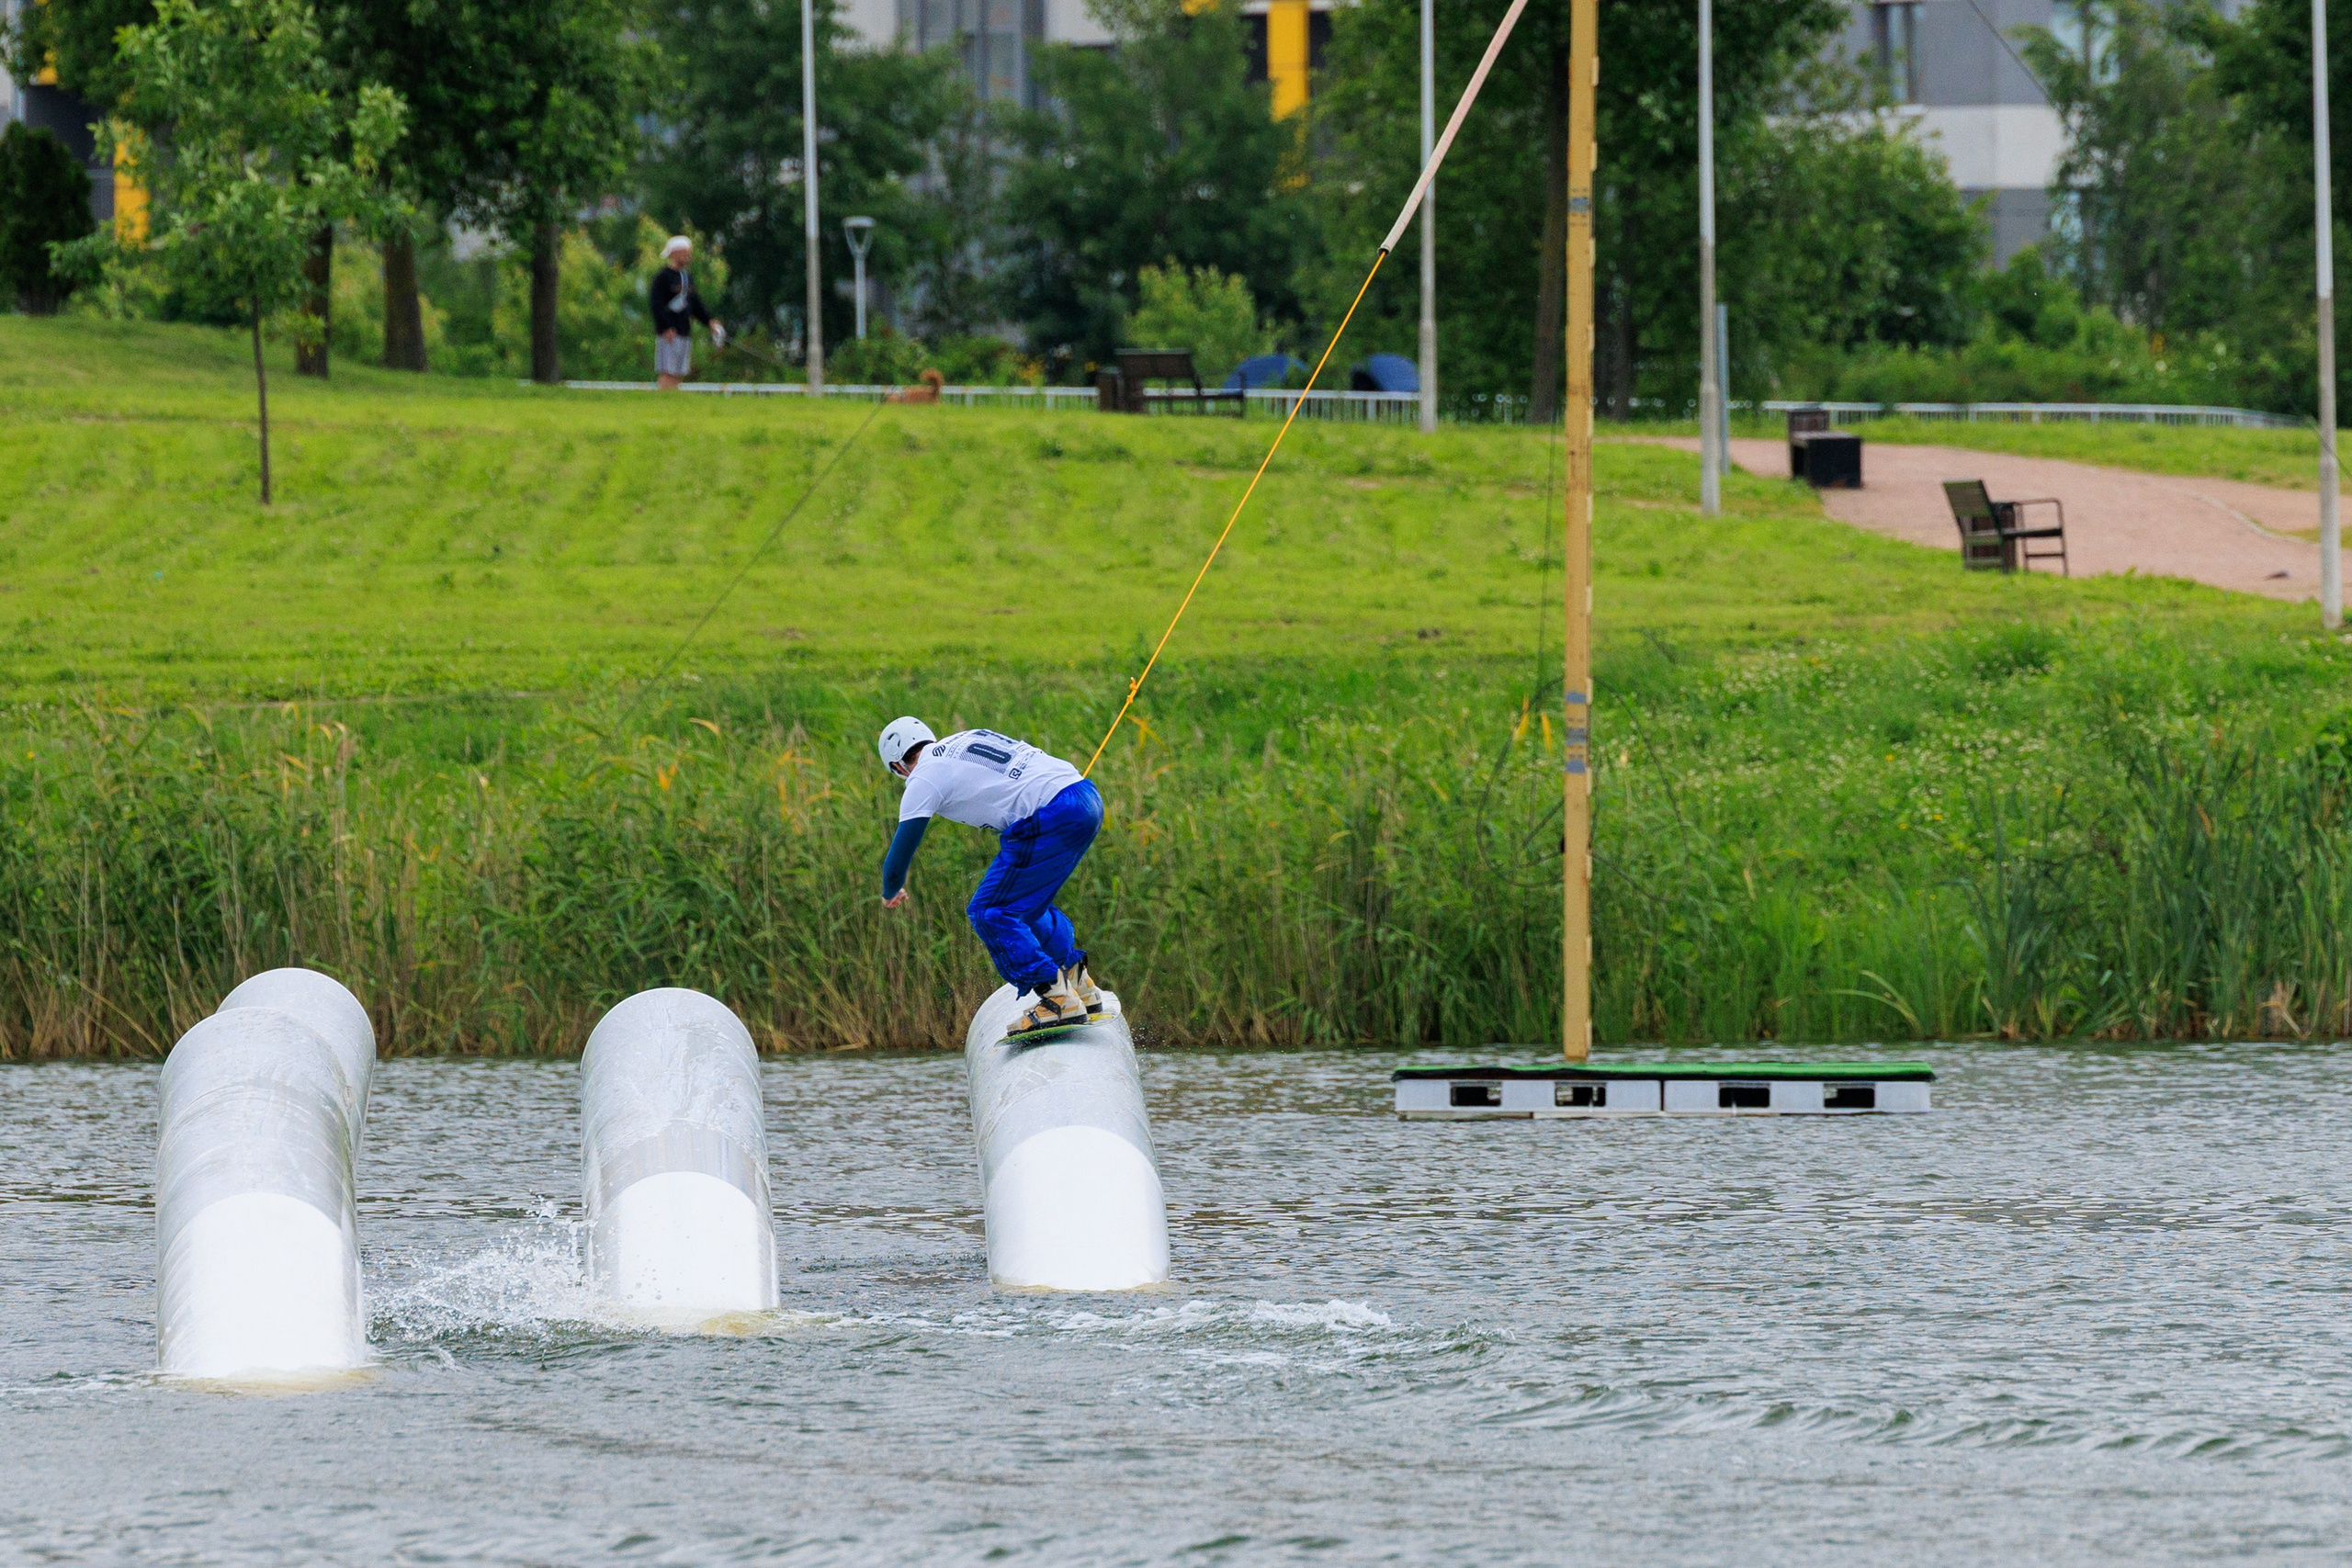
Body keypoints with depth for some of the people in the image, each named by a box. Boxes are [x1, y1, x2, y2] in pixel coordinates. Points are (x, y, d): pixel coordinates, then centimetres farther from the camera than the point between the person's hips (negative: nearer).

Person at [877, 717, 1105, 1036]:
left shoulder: (923, 780, 3)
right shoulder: (966, 739, 24)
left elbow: (898, 861, 5)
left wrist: (891, 892, 27)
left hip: (1051, 818, -9)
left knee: (990, 913, 0)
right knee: (1028, 905, 24)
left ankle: (1057, 1000, -6)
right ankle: (1081, 987, 27)